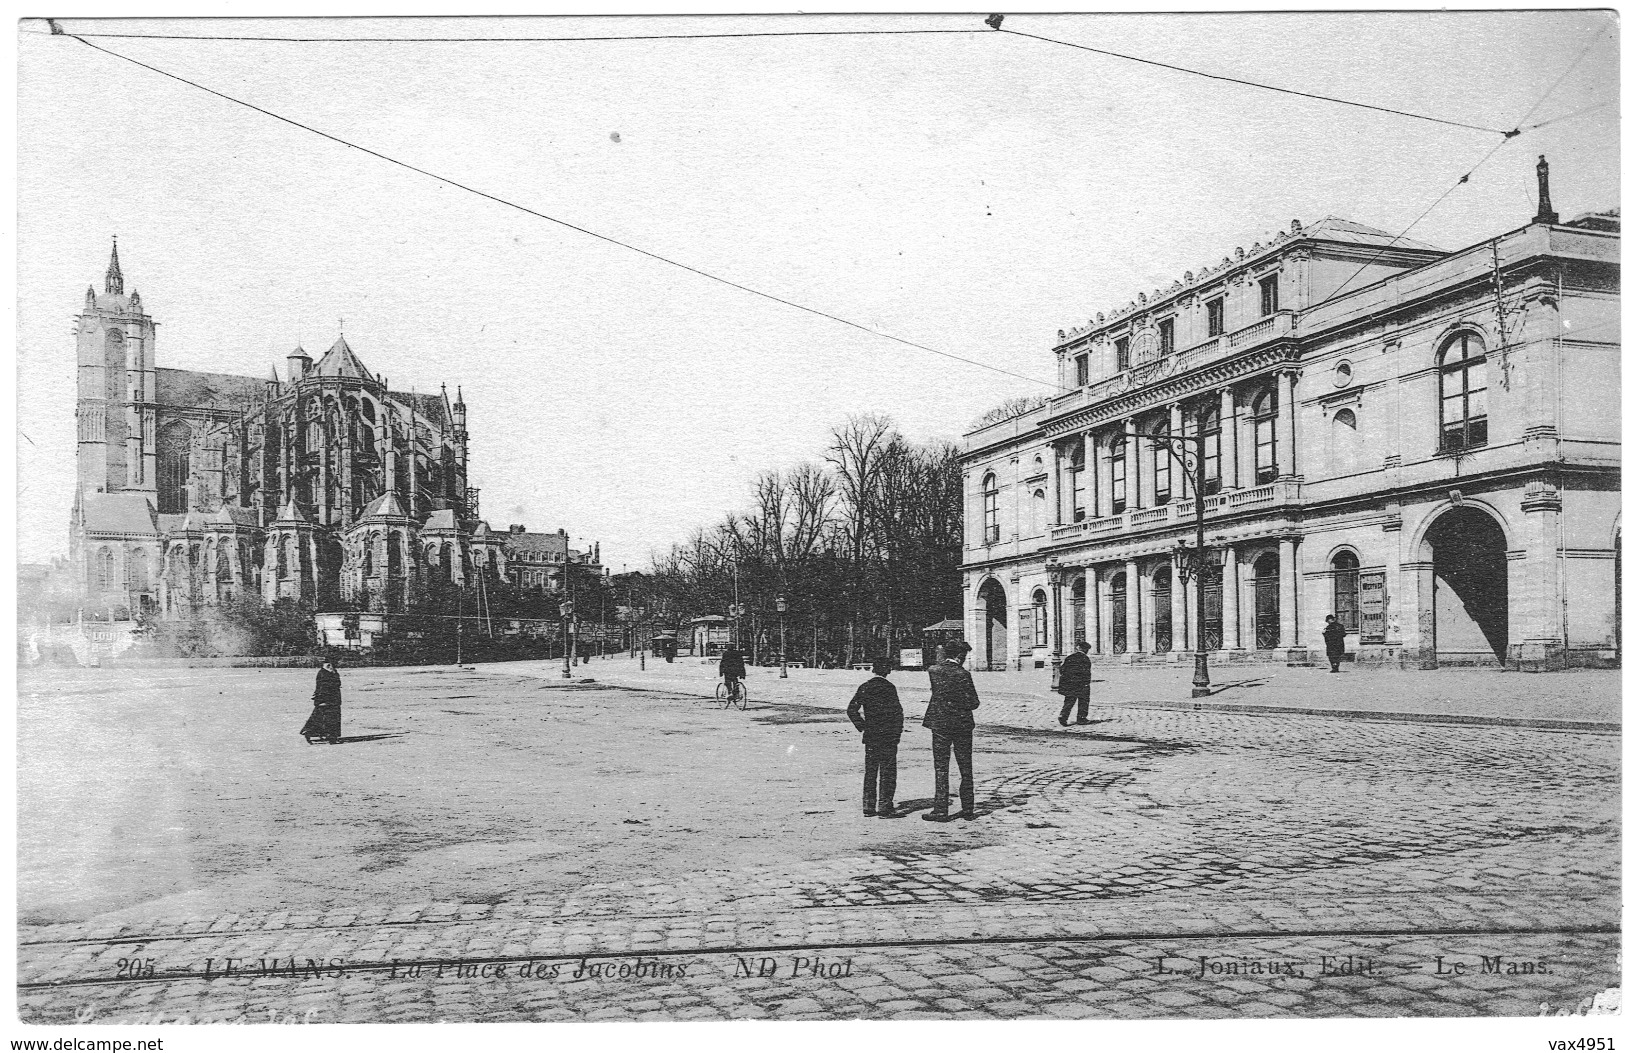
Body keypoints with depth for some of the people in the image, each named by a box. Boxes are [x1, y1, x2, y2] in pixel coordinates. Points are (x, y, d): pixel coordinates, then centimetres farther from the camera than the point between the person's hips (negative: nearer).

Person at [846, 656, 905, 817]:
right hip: (888, 737, -5)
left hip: (870, 737, 5)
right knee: (887, 772, 1)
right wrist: (897, 733, -5)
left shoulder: (864, 687, 5)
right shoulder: (888, 687, -12)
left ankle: (868, 806, 14)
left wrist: (861, 726, 7)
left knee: (870, 772, 12)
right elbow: (897, 712, -14)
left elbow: (851, 709, 2)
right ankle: (885, 807, 0)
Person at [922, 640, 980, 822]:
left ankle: (941, 810, 1)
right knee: (965, 769, 11)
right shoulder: (962, 674, -12)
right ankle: (968, 810, 17)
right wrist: (976, 702, 11)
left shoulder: (933, 671, -3)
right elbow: (973, 703, -11)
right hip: (962, 725, -1)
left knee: (941, 769, 4)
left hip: (939, 724, 1)